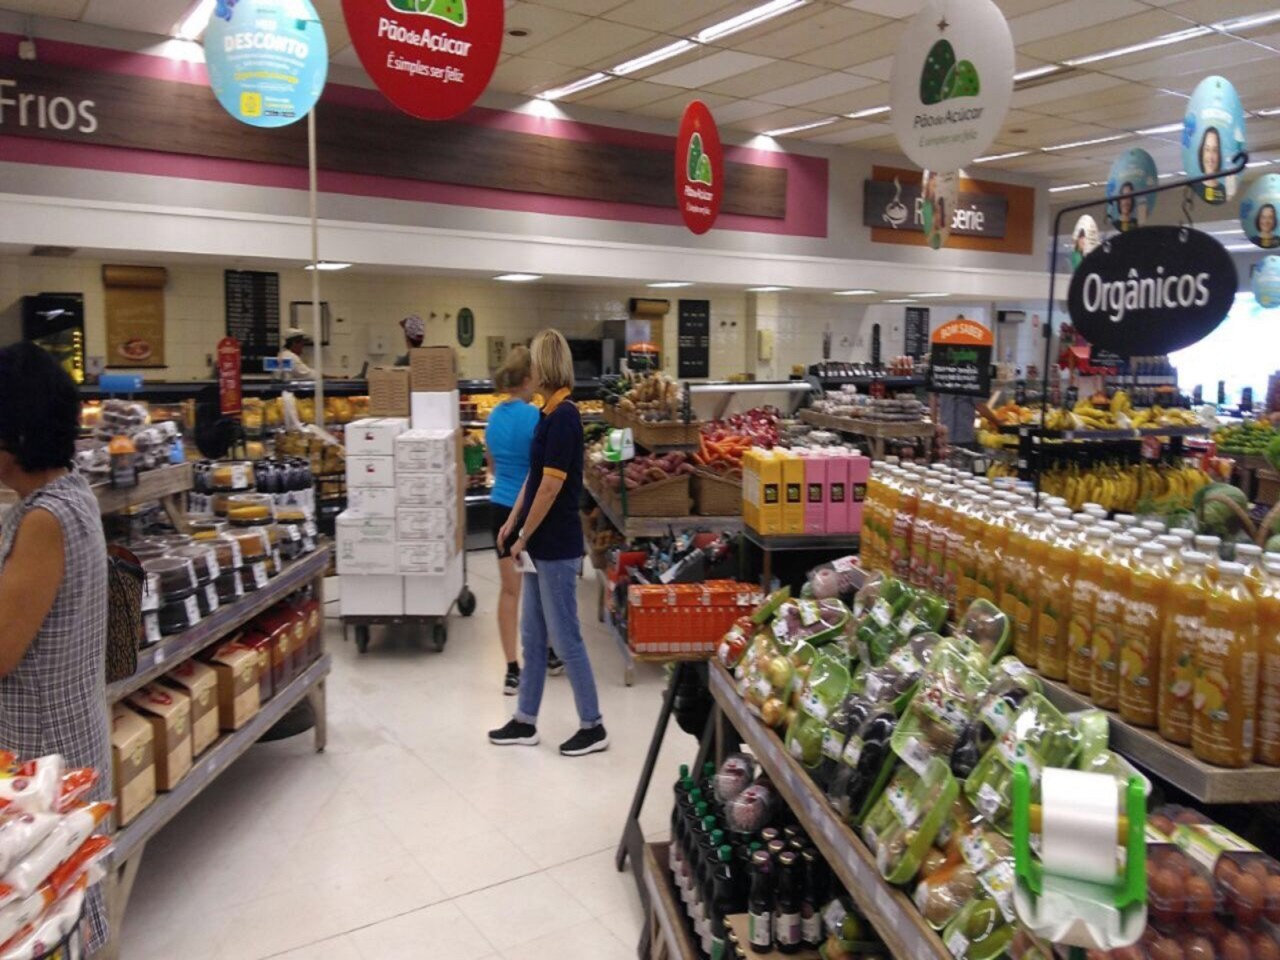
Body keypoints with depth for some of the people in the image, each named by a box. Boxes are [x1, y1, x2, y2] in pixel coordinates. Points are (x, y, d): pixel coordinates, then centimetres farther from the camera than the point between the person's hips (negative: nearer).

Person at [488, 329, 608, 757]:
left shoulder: (563, 416, -18)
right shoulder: (551, 413, 10)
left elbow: (551, 486, -21)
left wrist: (524, 536, -13)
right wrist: (513, 521, 16)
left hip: (556, 547, -9)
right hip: (542, 546, 9)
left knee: (566, 638, 1)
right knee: (533, 637, 15)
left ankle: (593, 727, 14)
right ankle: (525, 722, 26)